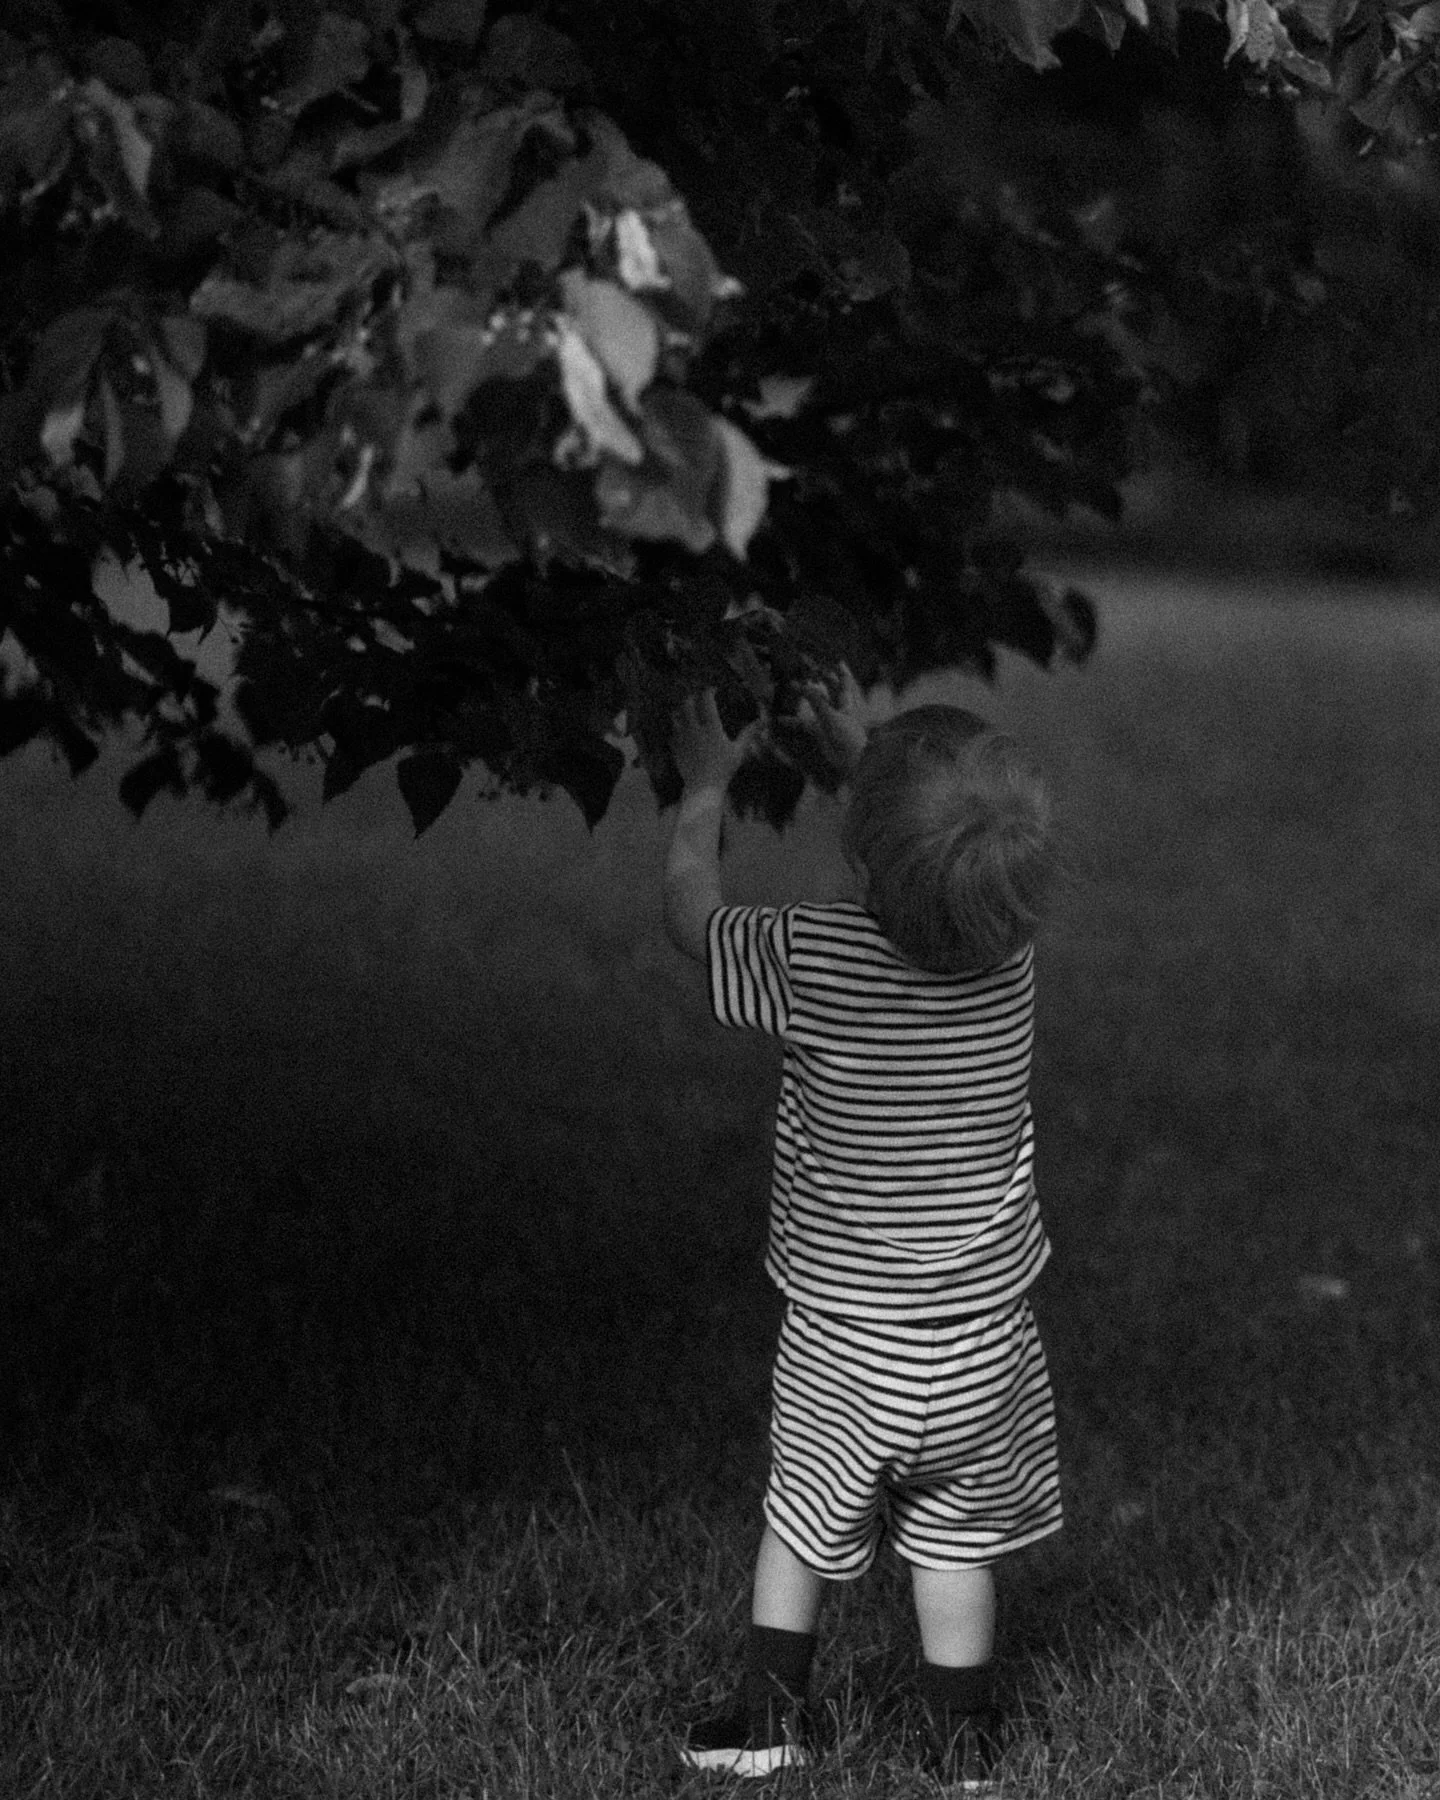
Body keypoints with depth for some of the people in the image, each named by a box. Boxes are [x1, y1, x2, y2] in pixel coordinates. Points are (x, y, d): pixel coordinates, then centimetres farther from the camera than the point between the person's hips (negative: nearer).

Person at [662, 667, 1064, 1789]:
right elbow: (957, 872, 11)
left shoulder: (814, 960, -23)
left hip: (838, 1347, -2)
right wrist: (862, 754, 18)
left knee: (803, 1530, 19)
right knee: (955, 1549, 16)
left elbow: (691, 916, -4)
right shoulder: (1011, 951, -13)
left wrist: (706, 791, 10)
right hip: (981, 1341, 2)